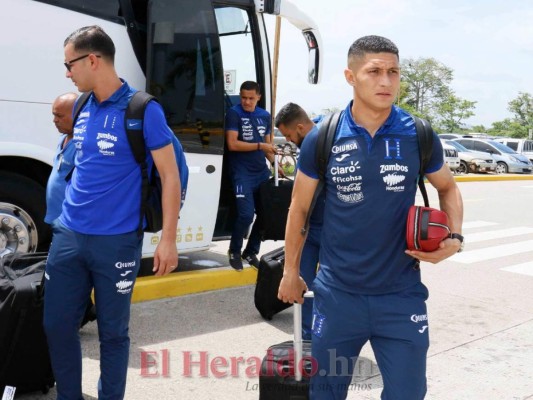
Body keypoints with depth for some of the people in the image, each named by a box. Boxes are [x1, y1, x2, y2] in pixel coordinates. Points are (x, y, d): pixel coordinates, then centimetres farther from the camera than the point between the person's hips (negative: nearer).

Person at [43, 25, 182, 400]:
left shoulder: (142, 110, -11)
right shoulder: (82, 109, 7)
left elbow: (170, 175, -11)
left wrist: (168, 239, -15)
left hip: (117, 241, -6)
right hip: (68, 236, 6)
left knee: (113, 331, 9)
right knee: (56, 325, 12)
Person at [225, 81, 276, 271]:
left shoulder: (265, 116, 12)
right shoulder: (234, 114, -5)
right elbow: (232, 144, -14)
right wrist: (259, 146, -16)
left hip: (262, 171, 6)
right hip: (242, 173, -6)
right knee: (246, 214, -14)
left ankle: (251, 252, 25)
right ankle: (234, 251, 11)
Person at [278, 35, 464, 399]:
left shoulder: (420, 136, -5)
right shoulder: (322, 140, -7)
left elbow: (448, 188, 13)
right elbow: (300, 208, 5)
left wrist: (455, 237, -4)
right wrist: (291, 272, 10)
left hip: (402, 295, 1)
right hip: (338, 294, 0)